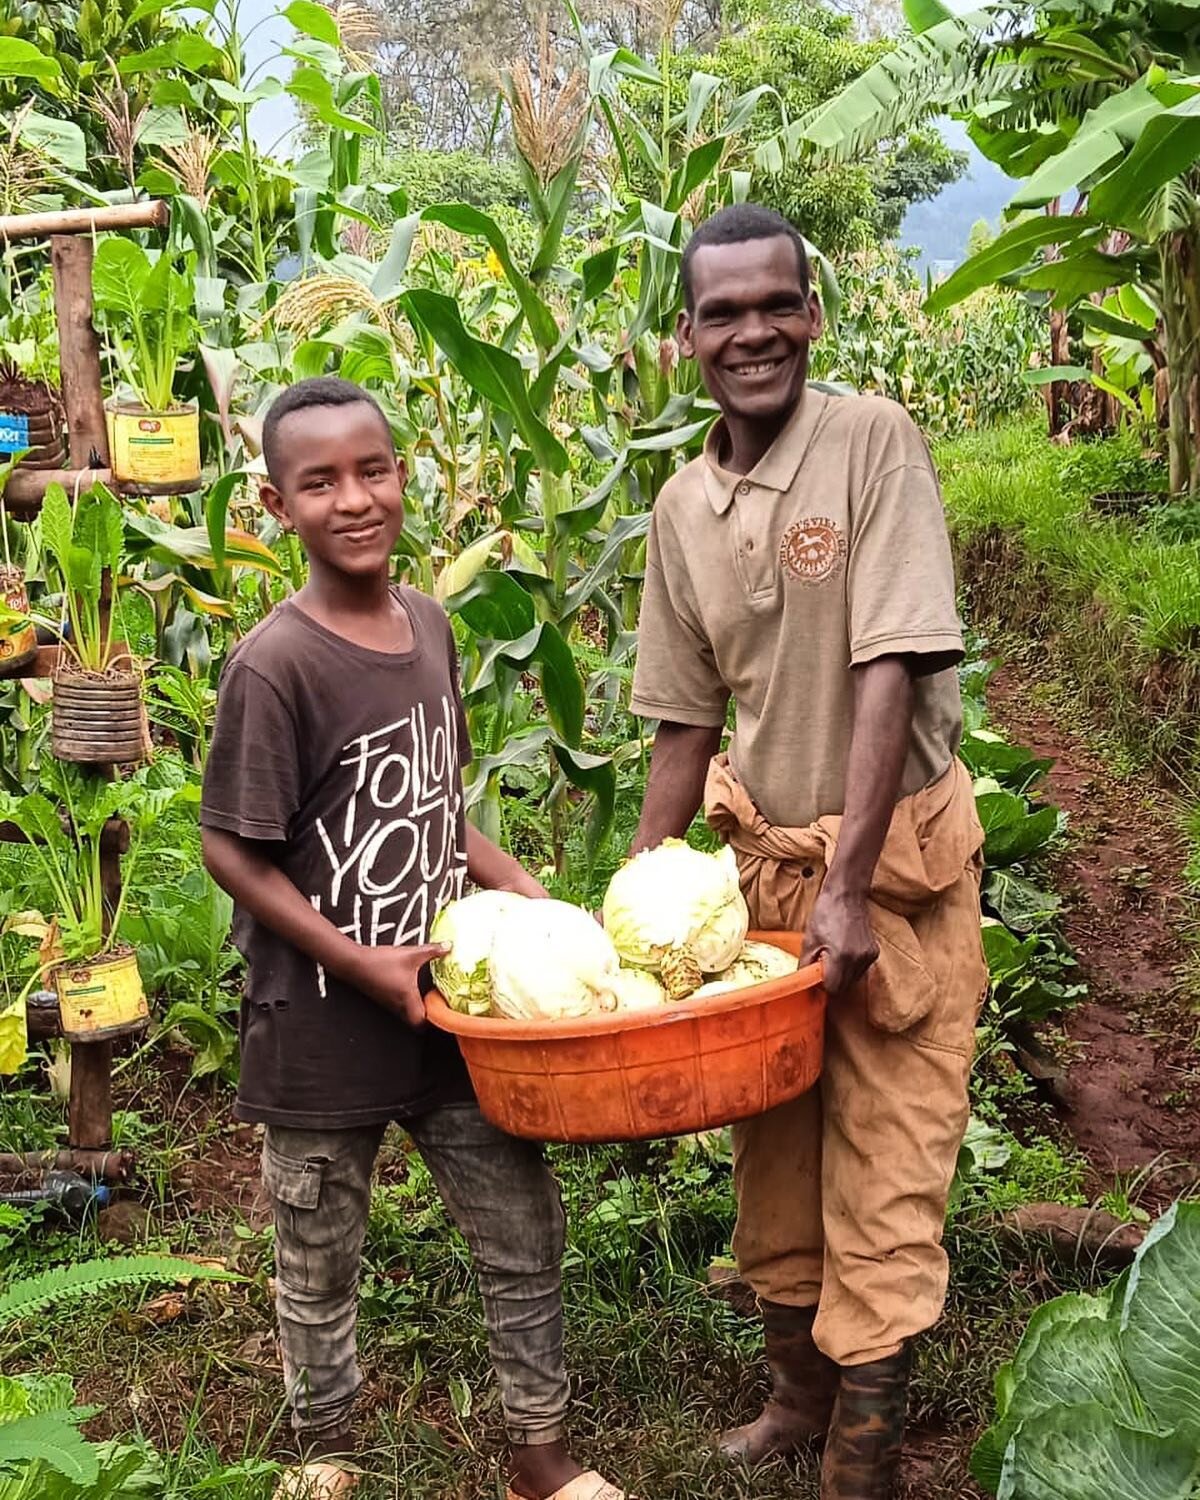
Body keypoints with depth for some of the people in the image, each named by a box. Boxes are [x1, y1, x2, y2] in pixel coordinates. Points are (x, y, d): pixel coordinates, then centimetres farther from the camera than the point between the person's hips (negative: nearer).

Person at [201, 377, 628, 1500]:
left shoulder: (429, 624, 1)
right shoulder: (273, 665, -19)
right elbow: (229, 849, -16)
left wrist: (518, 889, 3)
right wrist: (363, 965, -17)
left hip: (448, 1005, 5)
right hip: (320, 1030, -5)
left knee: (525, 1236, 12)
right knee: (319, 1268, 16)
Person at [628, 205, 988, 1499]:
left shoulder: (873, 443, -13)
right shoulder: (682, 505, 3)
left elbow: (890, 672, -19)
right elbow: (686, 723, 9)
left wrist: (847, 889, -22)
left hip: (895, 859, -5)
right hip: (761, 857, 5)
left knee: (877, 1164, 0)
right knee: (772, 1152, 16)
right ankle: (799, 1391, 38)